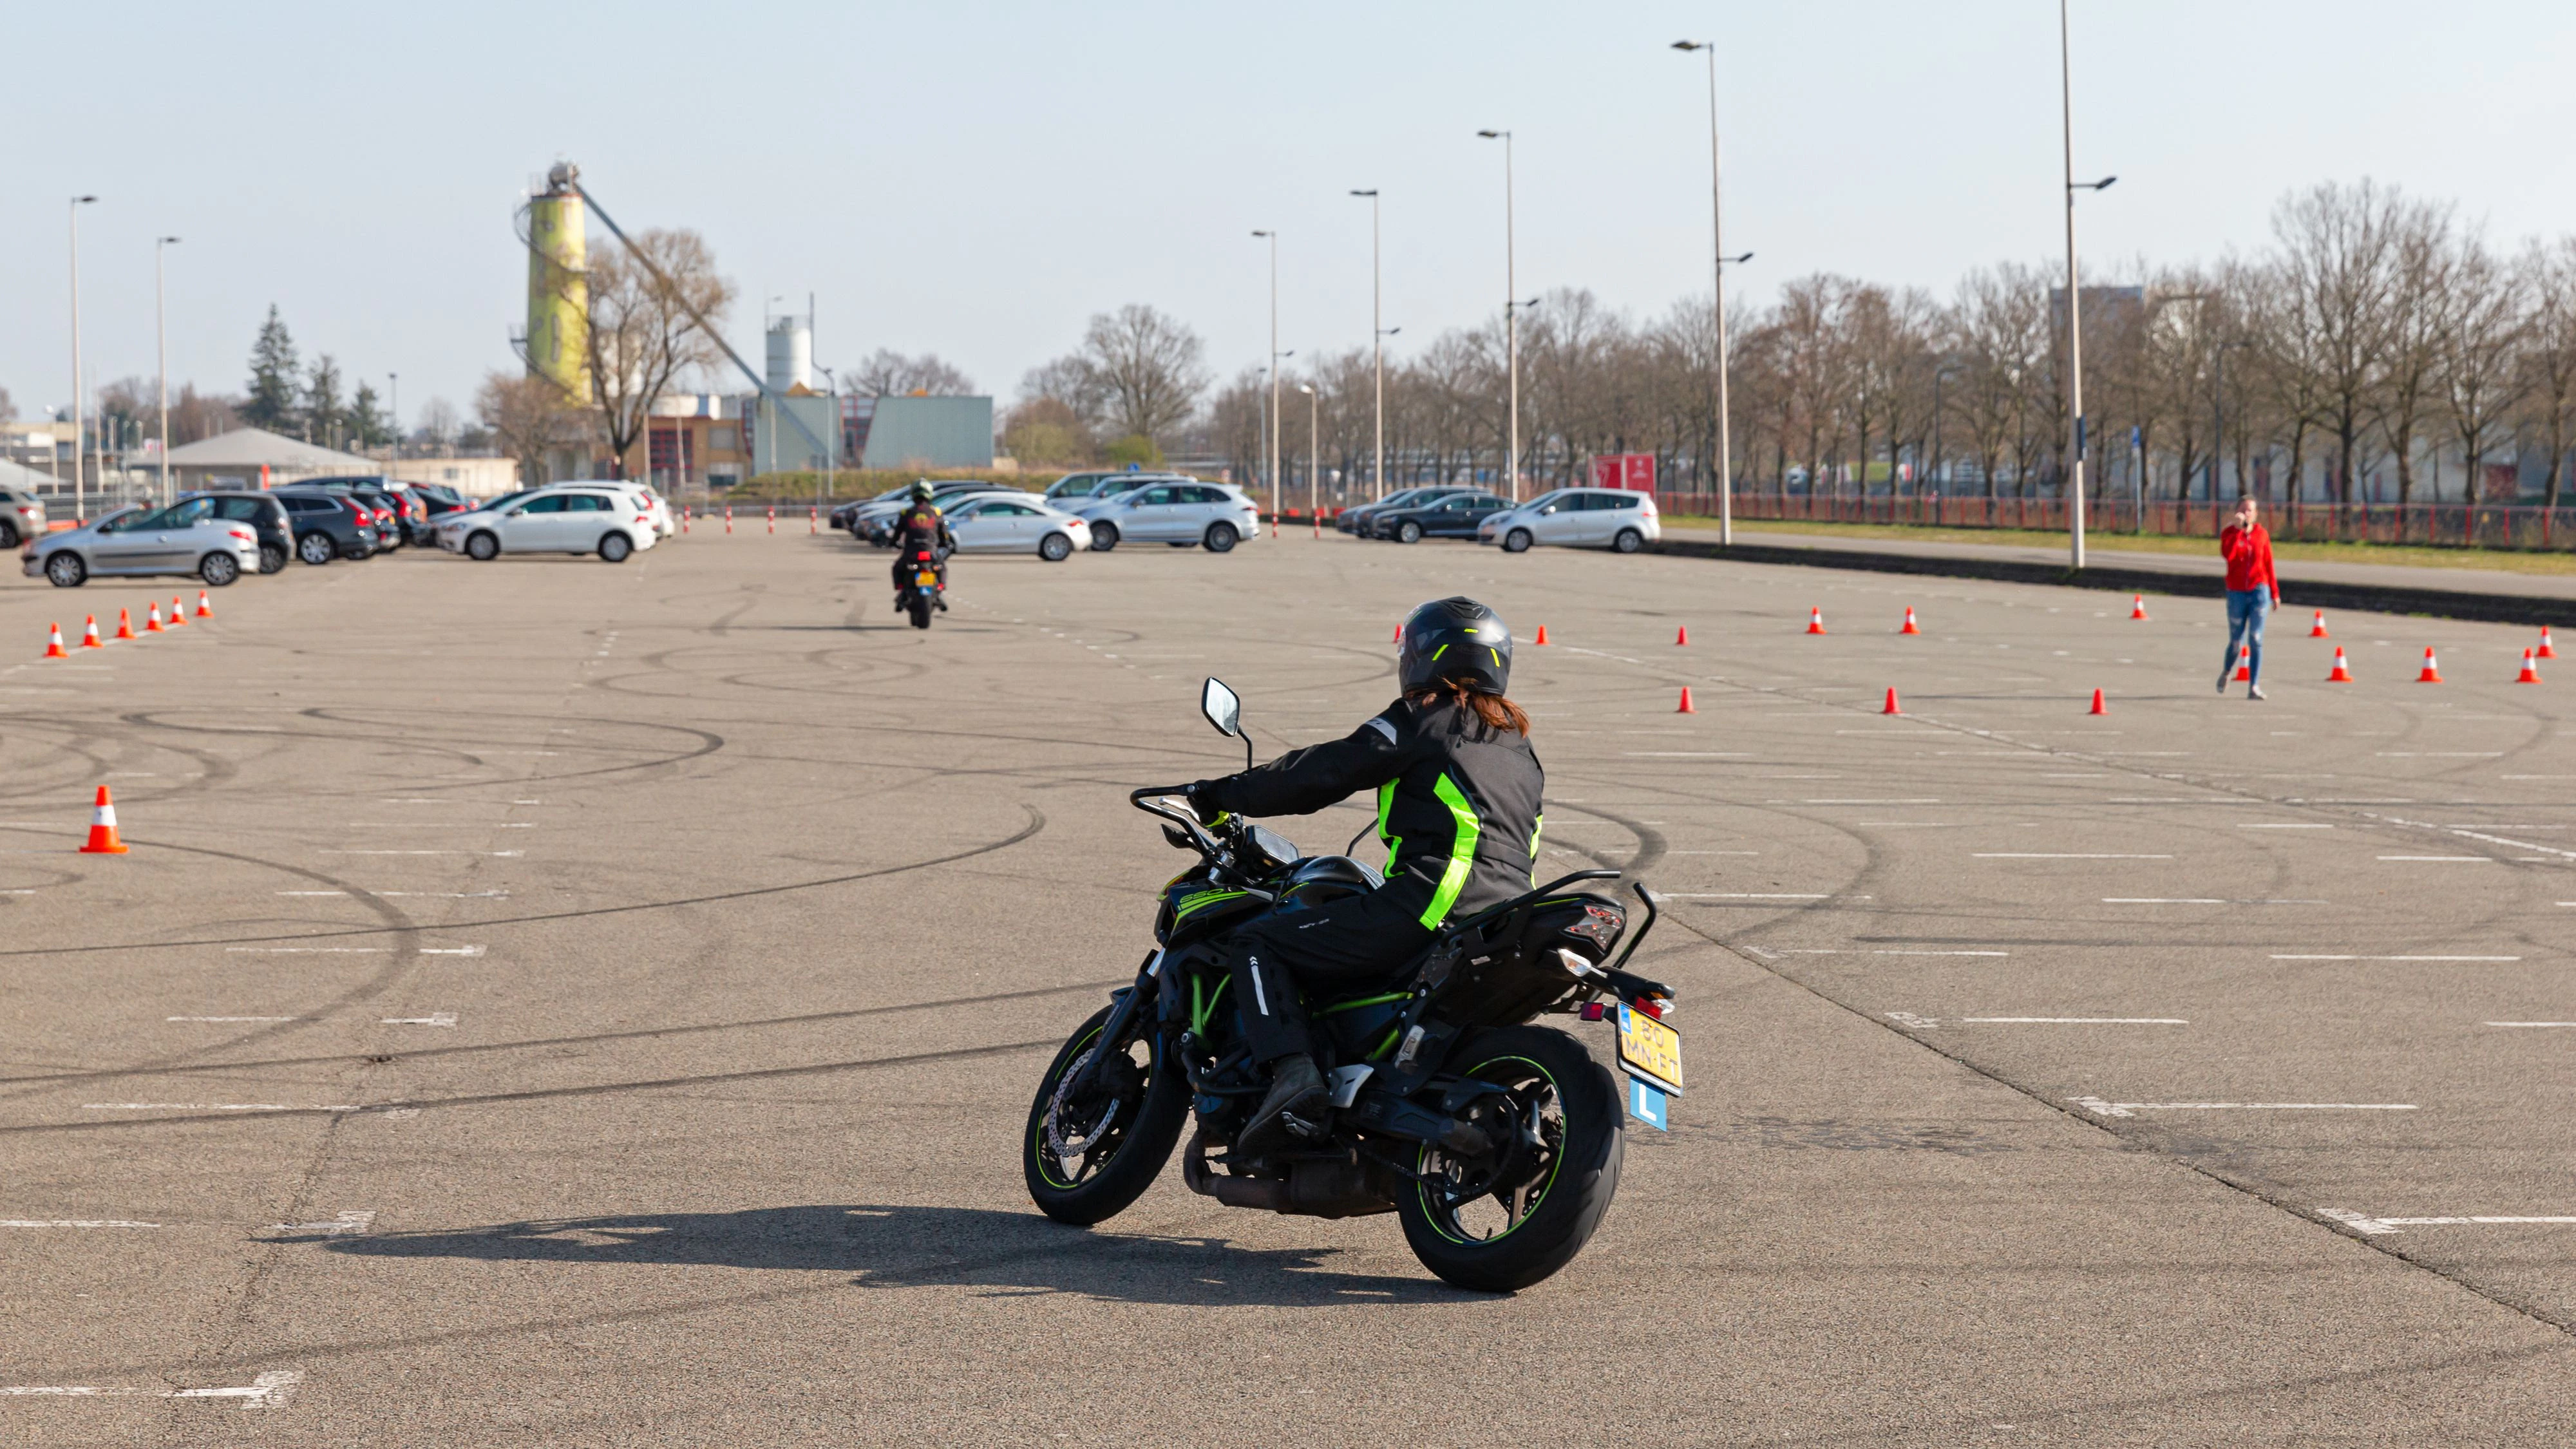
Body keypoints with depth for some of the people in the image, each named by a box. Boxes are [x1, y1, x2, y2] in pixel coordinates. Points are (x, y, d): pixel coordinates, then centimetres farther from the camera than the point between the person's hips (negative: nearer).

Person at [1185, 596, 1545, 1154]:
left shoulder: (1421, 721, 2)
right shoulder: (1518, 744, 24)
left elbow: (1320, 773, -1)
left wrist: (1224, 794, 10)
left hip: (1430, 909, -8)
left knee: (1257, 945, -1)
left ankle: (1293, 1071, -25)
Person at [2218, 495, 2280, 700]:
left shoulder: (2262, 534, 3)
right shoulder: (2229, 533, 0)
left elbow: (2268, 565, 8)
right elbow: (2227, 554, -21)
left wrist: (2275, 593, 8)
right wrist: (2238, 529, -22)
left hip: (2259, 591, 0)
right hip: (2236, 593, 0)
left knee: (2256, 640, -9)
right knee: (2235, 640, 8)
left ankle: (2254, 687, -9)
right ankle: (2226, 672, 38)